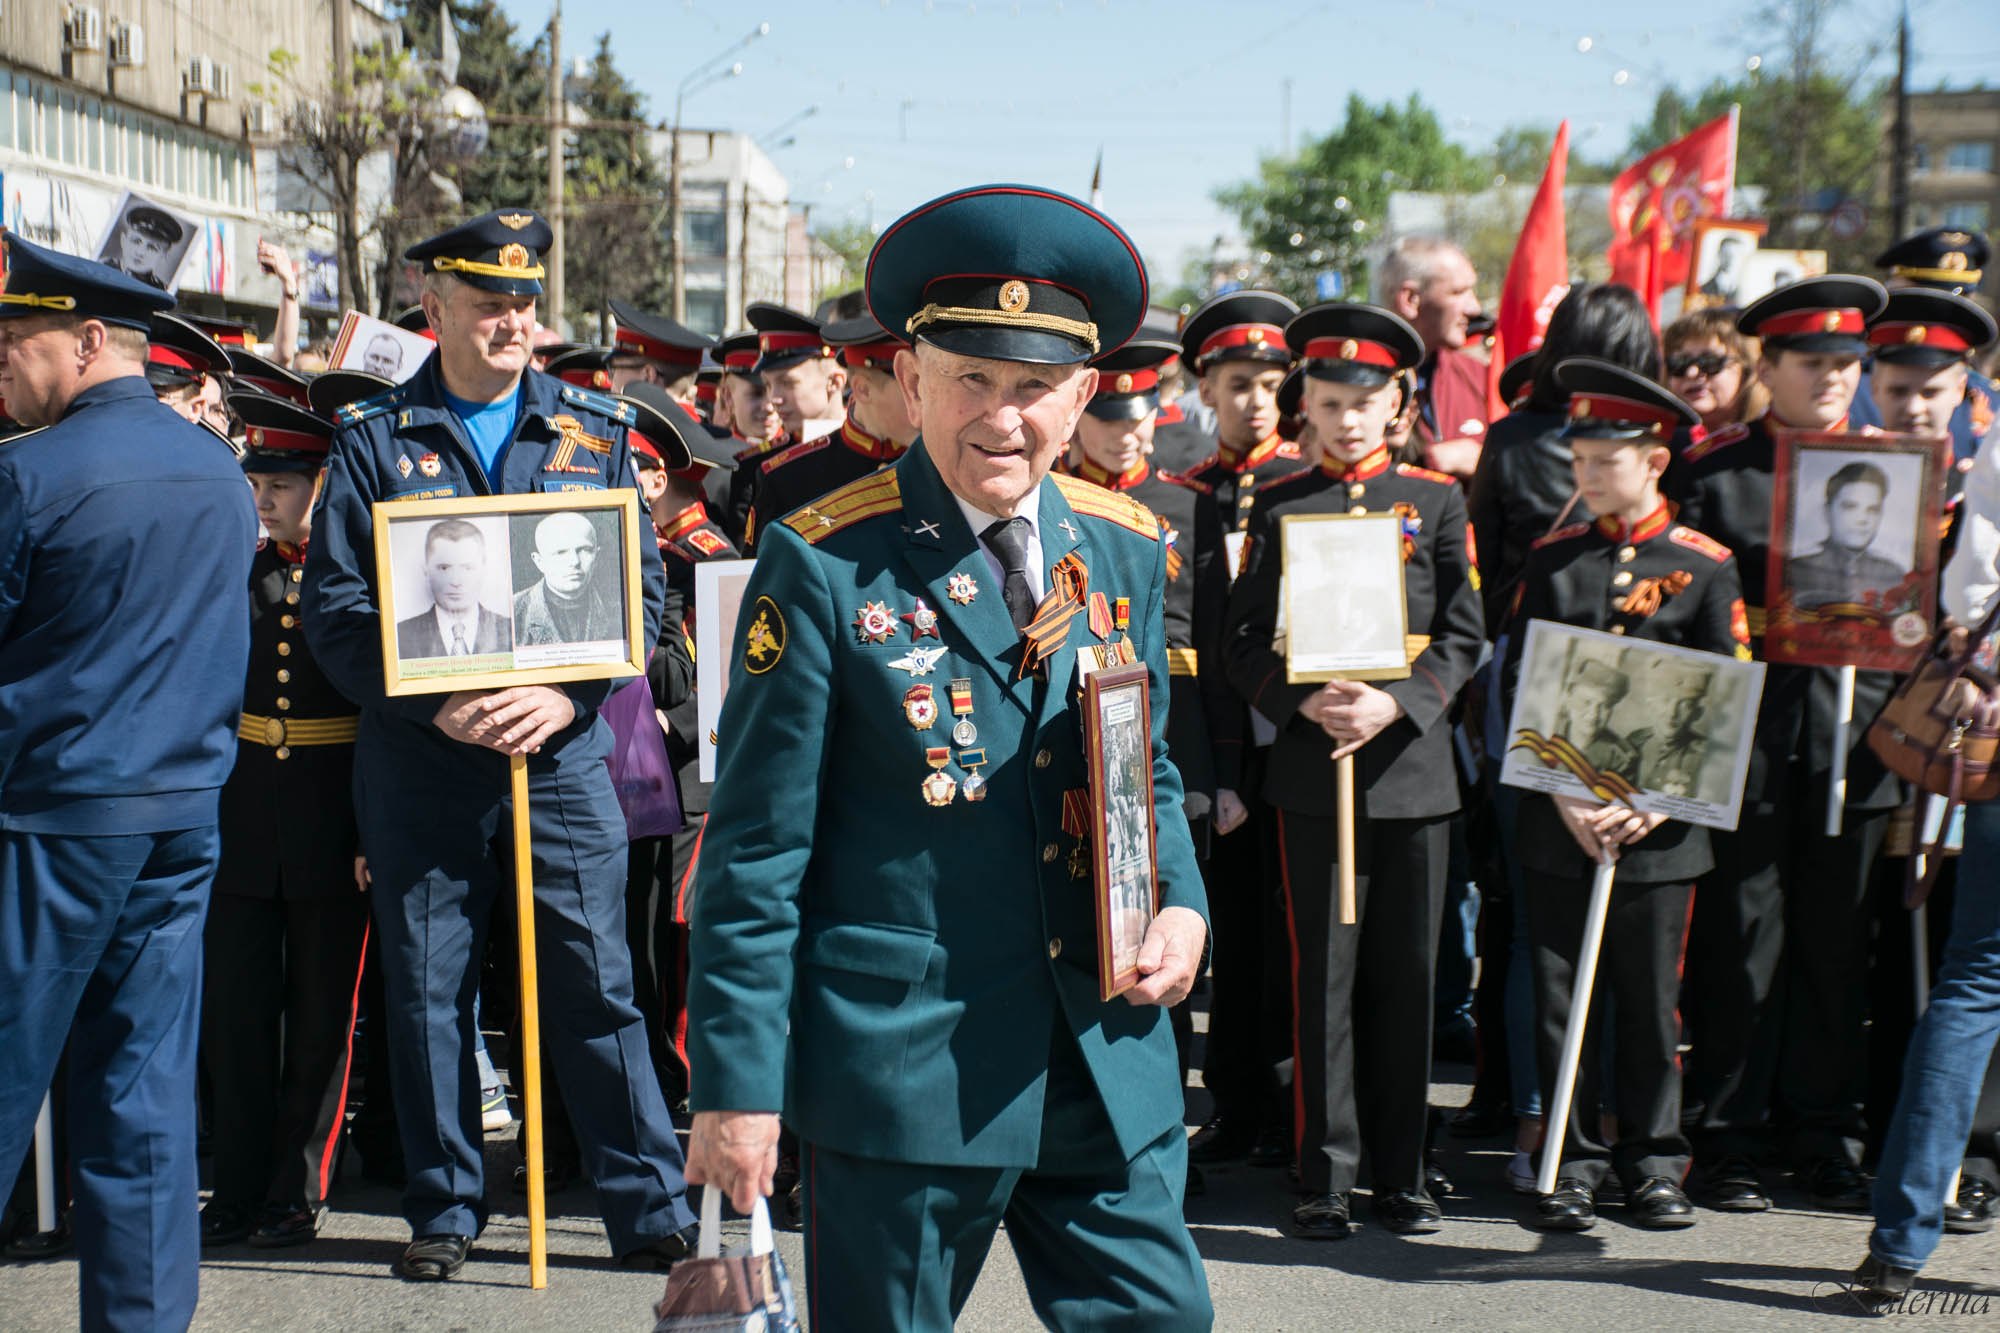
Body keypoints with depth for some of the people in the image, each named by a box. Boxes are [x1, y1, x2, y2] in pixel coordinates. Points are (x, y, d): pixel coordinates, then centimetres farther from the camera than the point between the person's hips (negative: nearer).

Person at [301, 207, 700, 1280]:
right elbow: (334, 606, -2)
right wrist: (436, 704, -15)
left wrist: (567, 694, -12)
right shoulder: (374, 438, 4)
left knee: (596, 984, 0)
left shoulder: (594, 431, 7)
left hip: (564, 748, 0)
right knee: (427, 989, 6)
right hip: (418, 756, 0)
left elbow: (642, 589, 4)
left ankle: (653, 1211, 8)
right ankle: (445, 1211, 19)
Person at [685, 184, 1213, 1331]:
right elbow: (756, 847, -9)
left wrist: (1181, 903, -1)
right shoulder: (827, 565, -10)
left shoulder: (1126, 549, 6)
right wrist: (737, 1081, -9)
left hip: (1111, 1059, 5)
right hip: (907, 1059, -4)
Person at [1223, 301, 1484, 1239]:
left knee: (1406, 976, 6)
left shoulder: (1437, 500, 7)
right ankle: (1326, 1178, 10)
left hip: (1412, 765, 1)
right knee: (1324, 976, 2)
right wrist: (1306, 703, -13)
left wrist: (1398, 703, -13)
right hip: (1312, 771, -1)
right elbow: (1244, 642, 4)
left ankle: (1400, 1174, 17)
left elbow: (1464, 635, 3)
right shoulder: (1277, 507, 7)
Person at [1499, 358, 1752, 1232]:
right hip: (1556, 823, 2)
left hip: (1660, 826, -1)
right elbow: (1517, 686, 3)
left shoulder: (1705, 567, 1)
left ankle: (1654, 1161, 18)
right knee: (1563, 997, 5)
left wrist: (1658, 801, -12)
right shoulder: (1551, 561, 6)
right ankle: (1573, 1161, 15)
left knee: (1651, 1000, 5)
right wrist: (1564, 795, -9)